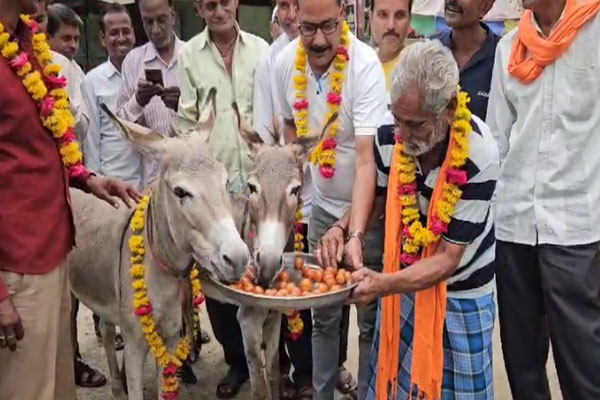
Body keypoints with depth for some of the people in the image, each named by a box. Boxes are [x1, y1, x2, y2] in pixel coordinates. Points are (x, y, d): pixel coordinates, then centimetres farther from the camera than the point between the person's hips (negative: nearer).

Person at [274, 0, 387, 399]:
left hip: (369, 206, -4)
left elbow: (366, 158, -31)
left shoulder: (365, 65, -25)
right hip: (323, 204, 4)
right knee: (323, 312, 12)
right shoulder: (285, 62, -9)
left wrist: (356, 234, -39)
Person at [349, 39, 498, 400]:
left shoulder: (479, 156, -27)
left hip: (458, 297, -3)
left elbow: (447, 258, -23)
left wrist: (383, 285, -37)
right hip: (403, 283, 4)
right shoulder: (391, 135, -15)